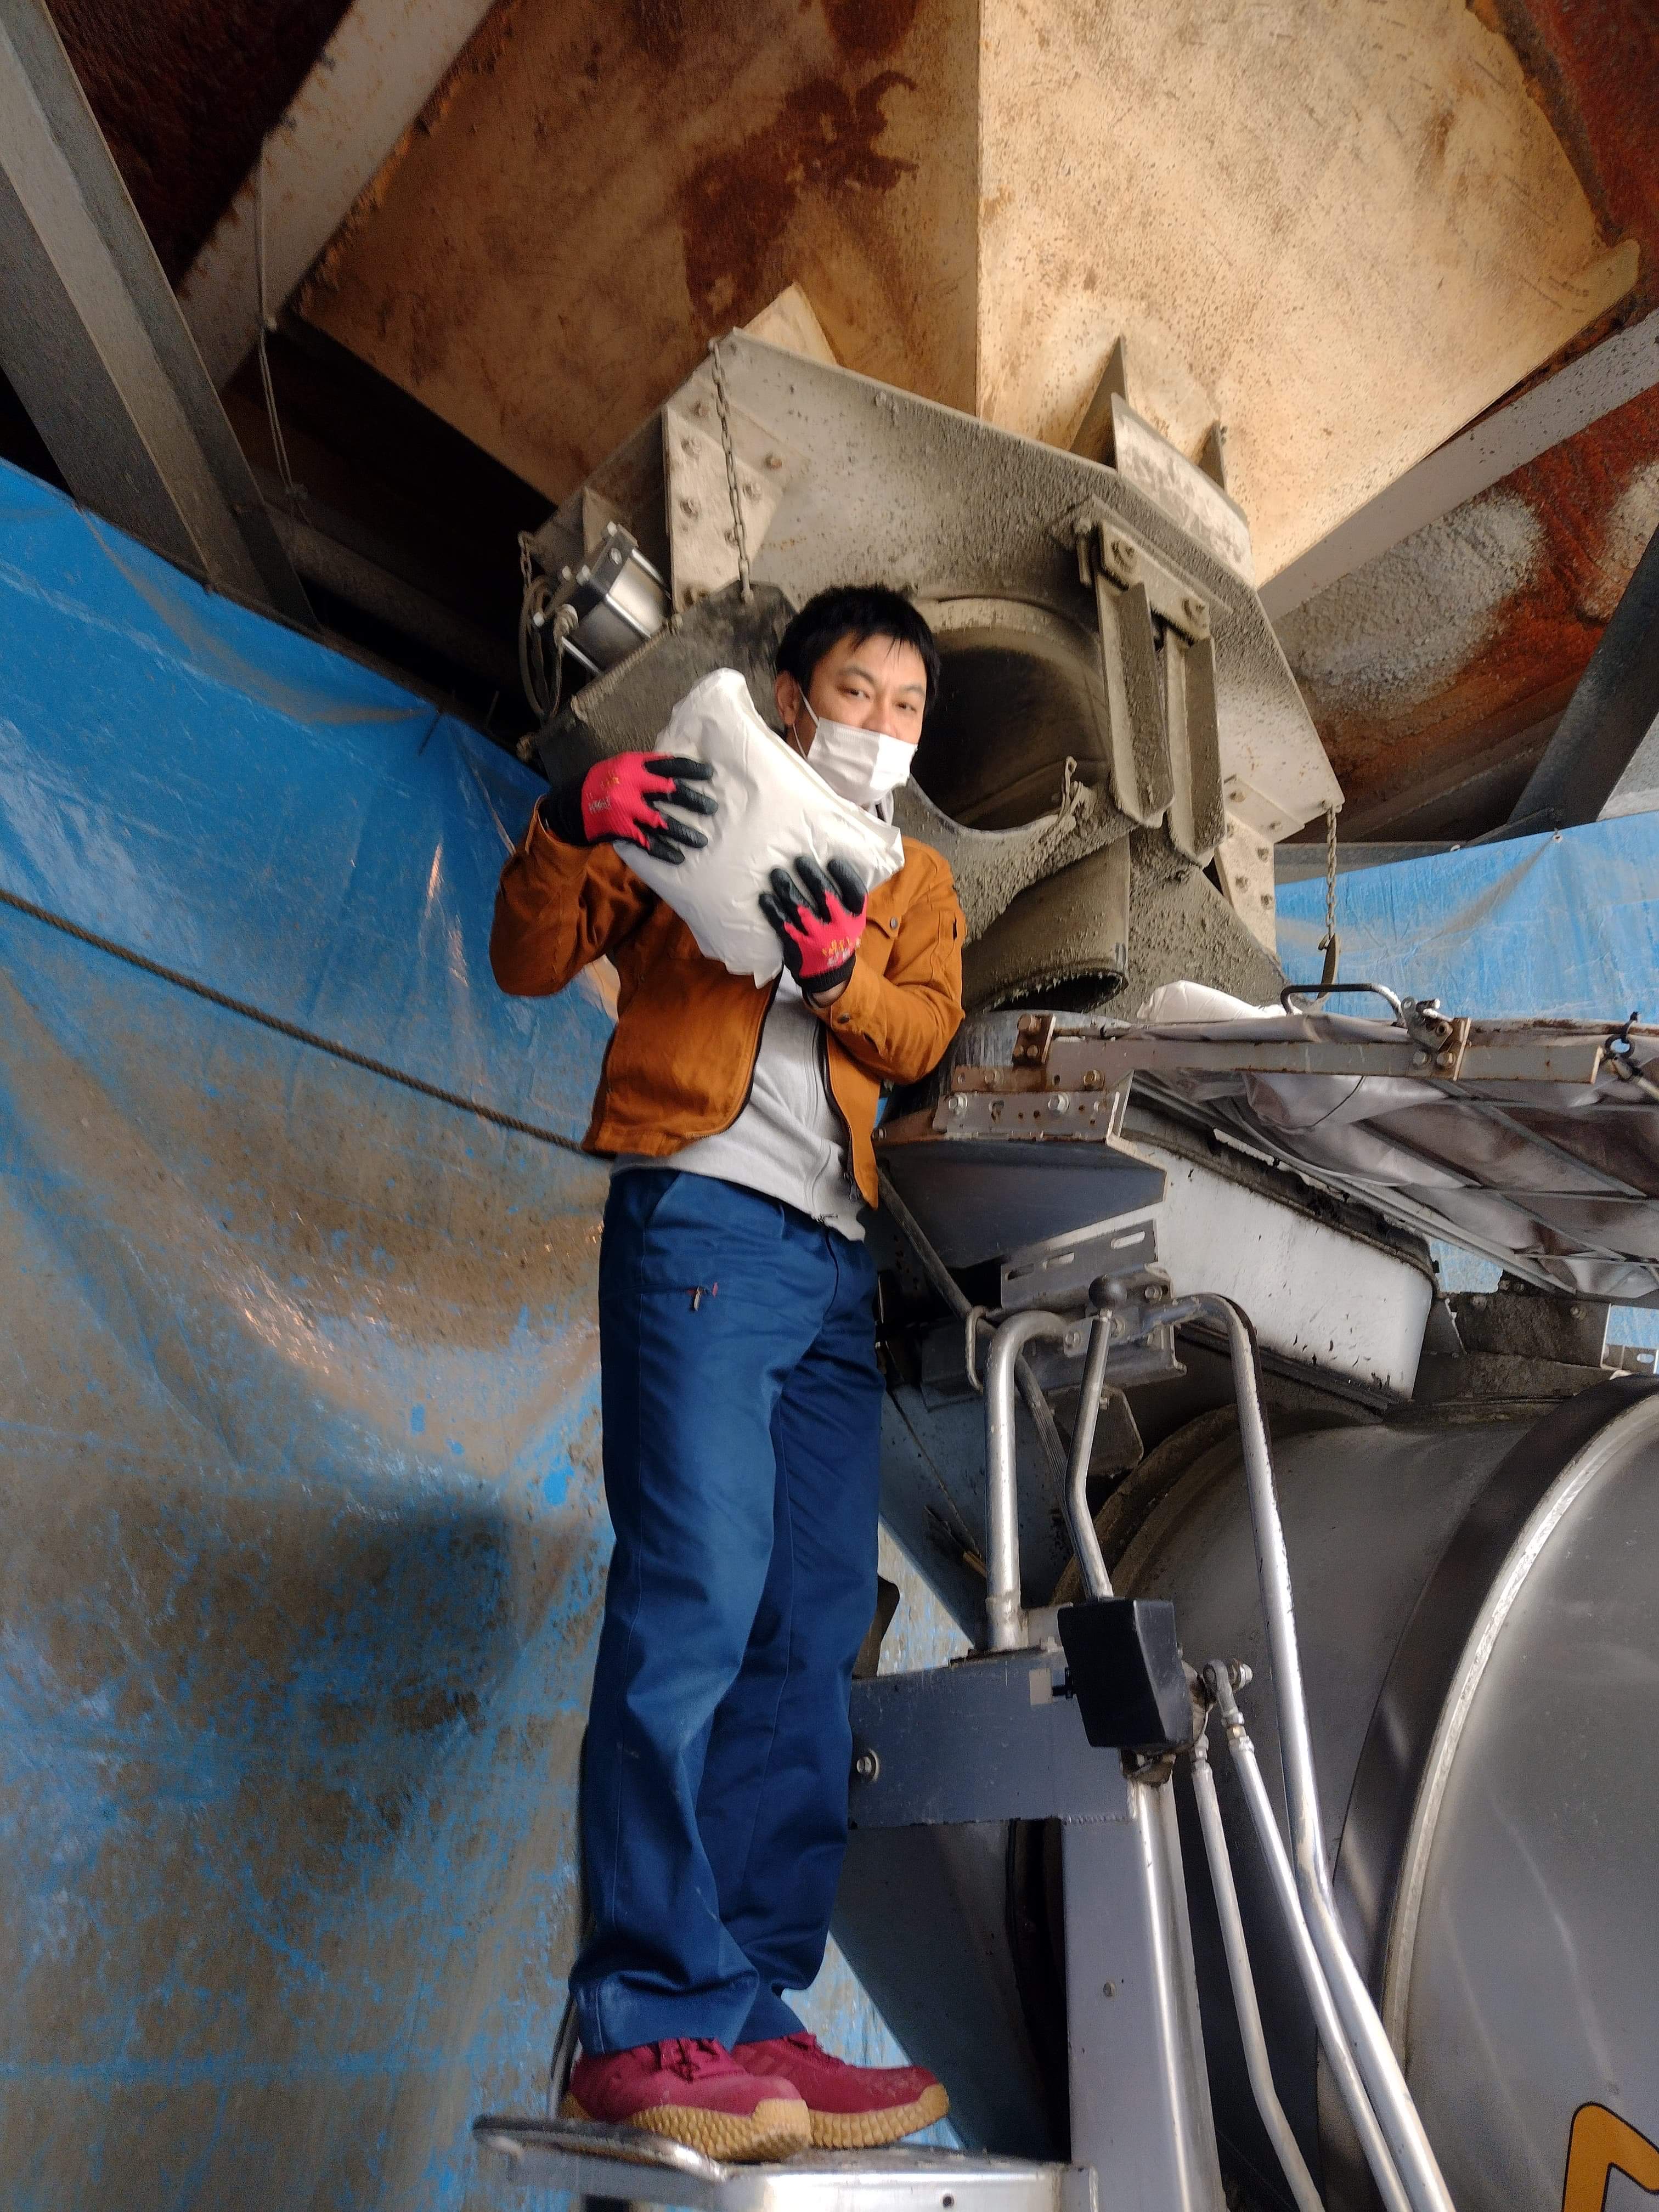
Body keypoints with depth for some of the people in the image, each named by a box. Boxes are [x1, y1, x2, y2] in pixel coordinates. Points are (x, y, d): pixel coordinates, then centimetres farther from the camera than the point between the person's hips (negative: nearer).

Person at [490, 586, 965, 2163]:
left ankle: (747, 2018, 10)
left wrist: (839, 970, -15)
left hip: (838, 1262, 5)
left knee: (812, 1632, 2)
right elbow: (529, 963, 5)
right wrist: (570, 829, -14)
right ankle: (653, 2022, -6)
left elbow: (923, 1036, 6)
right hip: (700, 1216, -5)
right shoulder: (688, 813, 14)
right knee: (695, 1593, -15)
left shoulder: (918, 882, 25)